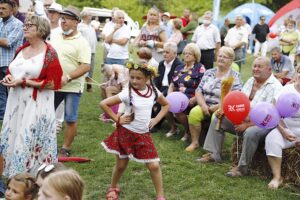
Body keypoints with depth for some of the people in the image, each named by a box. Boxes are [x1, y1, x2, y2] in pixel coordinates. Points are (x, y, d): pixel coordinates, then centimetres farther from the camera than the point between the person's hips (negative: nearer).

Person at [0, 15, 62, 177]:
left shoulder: (49, 54, -8)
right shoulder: (21, 50, 13)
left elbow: (52, 83, -15)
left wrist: (23, 82, -17)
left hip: (37, 106, -7)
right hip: (16, 102, 7)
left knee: (31, 144, -5)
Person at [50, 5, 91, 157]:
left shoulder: (81, 42, -10)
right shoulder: (55, 38, 8)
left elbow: (85, 66, -18)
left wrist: (67, 78, -26)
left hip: (72, 87, -6)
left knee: (70, 119, 2)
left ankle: (66, 149, 16)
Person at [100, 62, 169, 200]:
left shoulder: (153, 91, -4)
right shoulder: (127, 93, -16)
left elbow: (166, 105, 14)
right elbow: (103, 104, -17)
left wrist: (156, 119, 1)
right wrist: (117, 119, -14)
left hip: (143, 135, 3)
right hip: (126, 133, -2)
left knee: (154, 165, -4)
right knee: (121, 165, 10)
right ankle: (113, 188, 38)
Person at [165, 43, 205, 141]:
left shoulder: (200, 68, -1)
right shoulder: (179, 68, 19)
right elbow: (172, 85, 20)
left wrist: (194, 99, -22)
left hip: (191, 98, -6)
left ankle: (188, 130, -2)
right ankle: (173, 128, 5)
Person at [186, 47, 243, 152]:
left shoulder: (235, 77, 0)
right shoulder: (209, 73, 14)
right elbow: (198, 91, 9)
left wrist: (216, 107, -16)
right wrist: (203, 105, -9)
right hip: (205, 106, 4)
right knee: (194, 112, -25)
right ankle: (194, 142, -12)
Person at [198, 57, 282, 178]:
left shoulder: (275, 87, -17)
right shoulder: (251, 81, 10)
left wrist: (247, 125, -28)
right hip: (242, 119, 9)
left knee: (250, 133, -39)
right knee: (218, 120, 6)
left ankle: (243, 167, -22)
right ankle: (213, 154, 8)